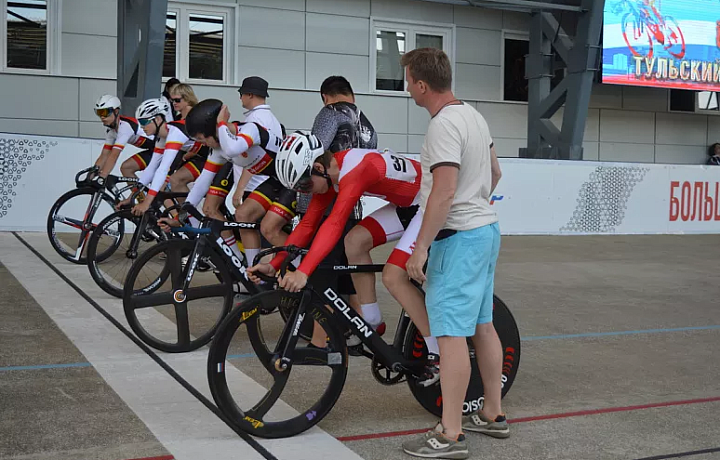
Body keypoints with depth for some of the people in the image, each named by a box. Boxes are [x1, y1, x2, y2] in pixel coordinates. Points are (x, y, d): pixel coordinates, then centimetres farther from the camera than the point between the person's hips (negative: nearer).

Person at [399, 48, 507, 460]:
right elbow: (495, 172, 21)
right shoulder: (474, 115, 12)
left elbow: (443, 193, -25)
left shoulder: (443, 125, -18)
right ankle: (493, 414, 27)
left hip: (458, 238, -10)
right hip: (487, 229, 10)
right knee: (483, 325, 16)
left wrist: (421, 248, -21)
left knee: (451, 333, -7)